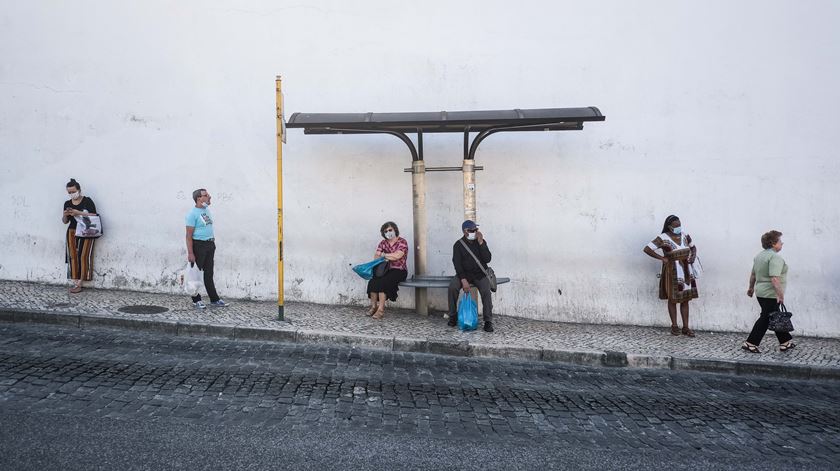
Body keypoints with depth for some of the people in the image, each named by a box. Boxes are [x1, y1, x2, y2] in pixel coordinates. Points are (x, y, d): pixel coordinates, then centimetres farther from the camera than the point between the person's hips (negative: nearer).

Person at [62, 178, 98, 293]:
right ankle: (73, 282, -4)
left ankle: (79, 283, -9)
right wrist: (65, 215, -7)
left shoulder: (87, 201, -3)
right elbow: (65, 221, 15)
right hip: (72, 231, 4)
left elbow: (93, 216, -12)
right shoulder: (67, 204, 10)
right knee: (72, 256, -4)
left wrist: (78, 213, -20)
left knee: (83, 256, -10)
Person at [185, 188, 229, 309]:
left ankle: (214, 299, 17)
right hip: (198, 245, -8)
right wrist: (190, 253, -20)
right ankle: (196, 300, 14)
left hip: (209, 245, 8)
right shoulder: (193, 213, -14)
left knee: (209, 274, 12)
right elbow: (189, 235, -16)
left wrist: (213, 242, 18)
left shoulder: (207, 210, 11)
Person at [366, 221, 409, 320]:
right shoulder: (383, 243, 14)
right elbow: (376, 256, 5)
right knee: (372, 281, -24)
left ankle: (381, 309, -28)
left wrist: (384, 255, -4)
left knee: (383, 282, -31)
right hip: (386, 270, 5)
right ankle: (373, 306, -15)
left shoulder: (402, 242, -3)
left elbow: (397, 256, -17)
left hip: (399, 270, -5)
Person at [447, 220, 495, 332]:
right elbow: (457, 264, -10)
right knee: (452, 287, -28)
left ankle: (488, 321, -20)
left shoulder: (481, 242, 2)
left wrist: (481, 243, -17)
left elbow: (487, 259, -9)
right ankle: (453, 317, -12)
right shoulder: (458, 245, -2)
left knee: (486, 291, -28)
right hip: (464, 273, 0)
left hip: (480, 274, 0)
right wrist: (463, 280, -23)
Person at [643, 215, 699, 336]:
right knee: (673, 299, 5)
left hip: (686, 272, 5)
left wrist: (693, 256, 0)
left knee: (685, 299, 8)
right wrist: (662, 258, -15)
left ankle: (686, 327, 14)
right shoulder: (663, 238, -14)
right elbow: (647, 249, -17)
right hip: (672, 272, -5)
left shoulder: (685, 236, 3)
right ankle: (674, 326, 17)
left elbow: (693, 247, 20)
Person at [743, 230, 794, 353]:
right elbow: (774, 278, -25)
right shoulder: (775, 257, -17)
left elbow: (753, 274, 19)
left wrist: (751, 287, 28)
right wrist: (780, 295, -25)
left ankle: (785, 342, 23)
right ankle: (750, 344, -2)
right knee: (765, 318, -4)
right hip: (770, 294, -9)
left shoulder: (759, 255, 12)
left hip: (760, 292, 9)